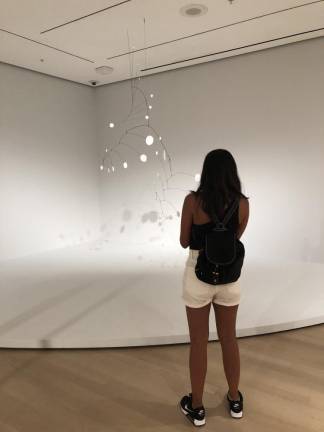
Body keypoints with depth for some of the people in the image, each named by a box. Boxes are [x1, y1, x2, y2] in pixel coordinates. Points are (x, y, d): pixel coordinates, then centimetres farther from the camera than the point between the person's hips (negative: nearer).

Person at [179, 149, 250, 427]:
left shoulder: (193, 200, -15)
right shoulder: (243, 203, -6)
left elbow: (184, 242, -4)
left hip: (198, 274, -3)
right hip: (228, 275, 3)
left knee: (199, 342, 11)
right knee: (229, 339, 19)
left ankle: (196, 407, 28)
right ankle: (235, 401, 38)